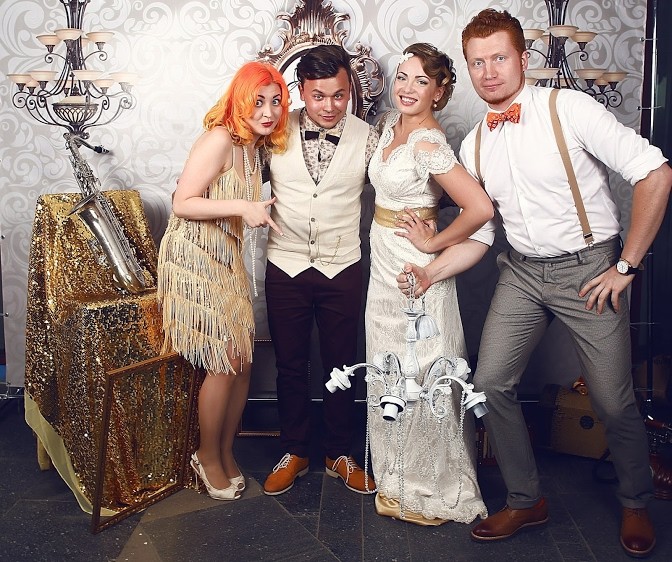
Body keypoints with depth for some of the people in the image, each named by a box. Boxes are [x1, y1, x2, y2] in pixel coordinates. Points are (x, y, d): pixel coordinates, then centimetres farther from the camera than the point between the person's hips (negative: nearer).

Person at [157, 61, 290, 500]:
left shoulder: (256, 144, 10)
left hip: (227, 259, 9)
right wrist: (242, 208, -27)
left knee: (243, 360, 8)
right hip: (195, 259, -8)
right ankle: (208, 458, 16)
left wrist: (259, 207, 6)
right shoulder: (220, 139, -17)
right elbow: (182, 203, -21)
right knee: (225, 363, -5)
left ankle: (226, 454, 26)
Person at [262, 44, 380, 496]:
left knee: (342, 366, 11)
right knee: (290, 366, 12)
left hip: (342, 271, 0)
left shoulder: (366, 138, -4)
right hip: (286, 268, 0)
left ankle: (340, 455, 30)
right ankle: (295, 453, 30)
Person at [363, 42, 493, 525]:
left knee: (418, 377, 3)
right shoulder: (390, 123, 5)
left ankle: (430, 491, 22)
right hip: (384, 267, 9)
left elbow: (480, 208, -30)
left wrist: (432, 244, -18)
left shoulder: (428, 144, -22)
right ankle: (399, 477, 37)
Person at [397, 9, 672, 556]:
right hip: (523, 271, 5)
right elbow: (479, 234, 10)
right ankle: (526, 501, 20)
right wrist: (430, 273, -6)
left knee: (613, 401, 1)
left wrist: (626, 266, -14)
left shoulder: (570, 108, -12)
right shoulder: (474, 146, 5)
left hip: (588, 268, -5)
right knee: (491, 382, -1)